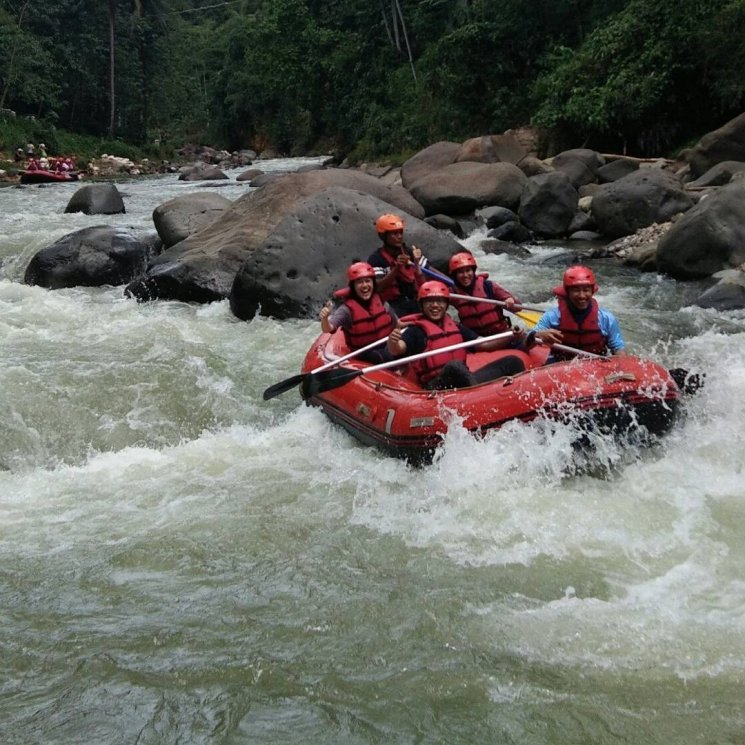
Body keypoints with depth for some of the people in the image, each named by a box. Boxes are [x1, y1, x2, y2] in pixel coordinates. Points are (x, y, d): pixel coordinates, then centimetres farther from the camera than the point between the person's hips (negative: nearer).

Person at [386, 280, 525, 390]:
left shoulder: (456, 327, 20)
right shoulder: (416, 329, 1)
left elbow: (483, 345, 21)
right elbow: (397, 350, -17)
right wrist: (393, 341, -42)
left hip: (466, 380, 7)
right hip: (437, 388, -7)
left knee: (513, 362, -3)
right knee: (455, 365, -39)